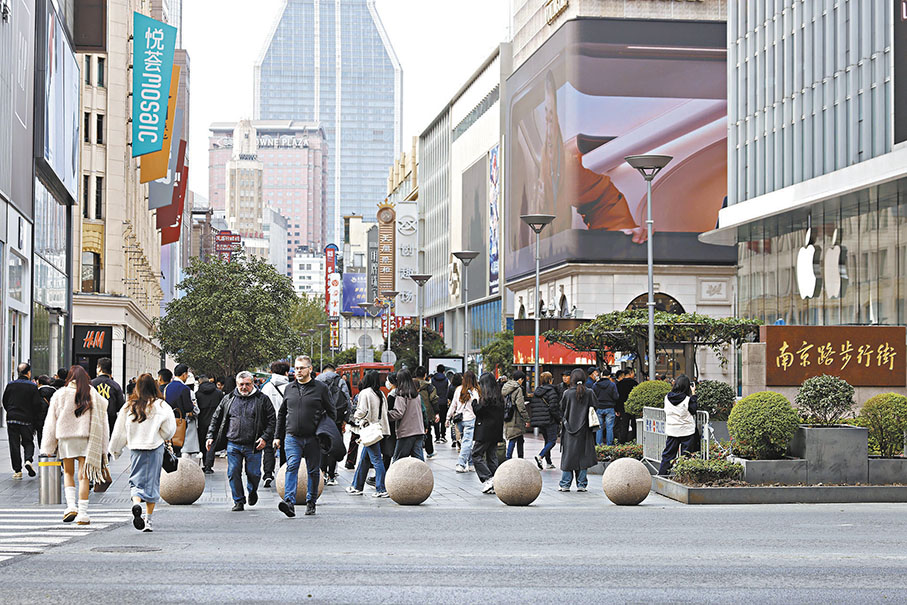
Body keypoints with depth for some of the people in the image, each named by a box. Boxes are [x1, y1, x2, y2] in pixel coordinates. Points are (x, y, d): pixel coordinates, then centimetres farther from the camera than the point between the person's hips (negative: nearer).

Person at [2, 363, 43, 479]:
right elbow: (37, 404, -8)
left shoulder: (10, 385, 3)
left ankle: (17, 470, 5)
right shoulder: (32, 386, -5)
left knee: (14, 444, 5)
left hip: (12, 418, 2)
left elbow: (4, 402, 10)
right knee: (28, 442, 11)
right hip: (27, 419, -2)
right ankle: (29, 459, -16)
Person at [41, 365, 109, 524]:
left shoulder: (60, 395, 0)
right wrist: (102, 448, 7)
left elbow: (51, 422, 2)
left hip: (66, 439, 0)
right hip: (87, 439, 0)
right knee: (83, 475, 2)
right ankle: (82, 514, -2)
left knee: (68, 472, 16)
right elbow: (102, 422, 2)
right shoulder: (94, 396, 2)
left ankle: (71, 505, -1)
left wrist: (49, 447, 8)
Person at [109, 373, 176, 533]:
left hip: (135, 448, 1)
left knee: (136, 480, 8)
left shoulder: (128, 407, -1)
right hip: (155, 448, -1)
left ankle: (136, 503, -23)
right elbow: (169, 429, -6)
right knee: (152, 482, 9)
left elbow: (119, 431, 6)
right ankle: (148, 519, 9)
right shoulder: (160, 406, -7)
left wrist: (116, 449, 19)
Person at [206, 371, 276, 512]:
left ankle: (252, 491, 33)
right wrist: (210, 436, 8)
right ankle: (239, 501, 12)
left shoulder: (262, 400, 2)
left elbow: (272, 421, 1)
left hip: (253, 446, -2)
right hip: (233, 444, 2)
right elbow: (216, 418, 16)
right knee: (233, 474, -1)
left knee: (253, 474, 2)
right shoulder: (229, 399, 10)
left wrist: (265, 438, -9)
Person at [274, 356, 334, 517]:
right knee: (291, 467, -15)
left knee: (313, 472, 7)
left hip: (313, 438, -1)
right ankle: (289, 502, -26)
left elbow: (331, 413, 5)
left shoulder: (321, 388, 1)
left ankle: (311, 502, 21)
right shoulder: (289, 388, 11)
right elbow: (281, 413, 19)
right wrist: (278, 436, 15)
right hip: (292, 438, 1)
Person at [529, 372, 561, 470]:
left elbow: (532, 406, 12)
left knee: (547, 440, 17)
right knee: (552, 440, -4)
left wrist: (532, 419, 17)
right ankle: (540, 456, -25)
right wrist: (558, 419, -7)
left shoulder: (536, 392, 11)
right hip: (550, 420, -7)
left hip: (539, 421, 7)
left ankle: (549, 462, 17)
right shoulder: (551, 391, -12)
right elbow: (553, 407, -16)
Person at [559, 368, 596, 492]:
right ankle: (581, 484, 6)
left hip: (570, 430, -1)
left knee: (568, 455, 6)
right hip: (584, 430, 1)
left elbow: (562, 408, -2)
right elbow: (594, 408, -2)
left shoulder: (568, 393, -8)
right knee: (582, 456, 7)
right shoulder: (589, 393, -5)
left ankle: (565, 484, 6)